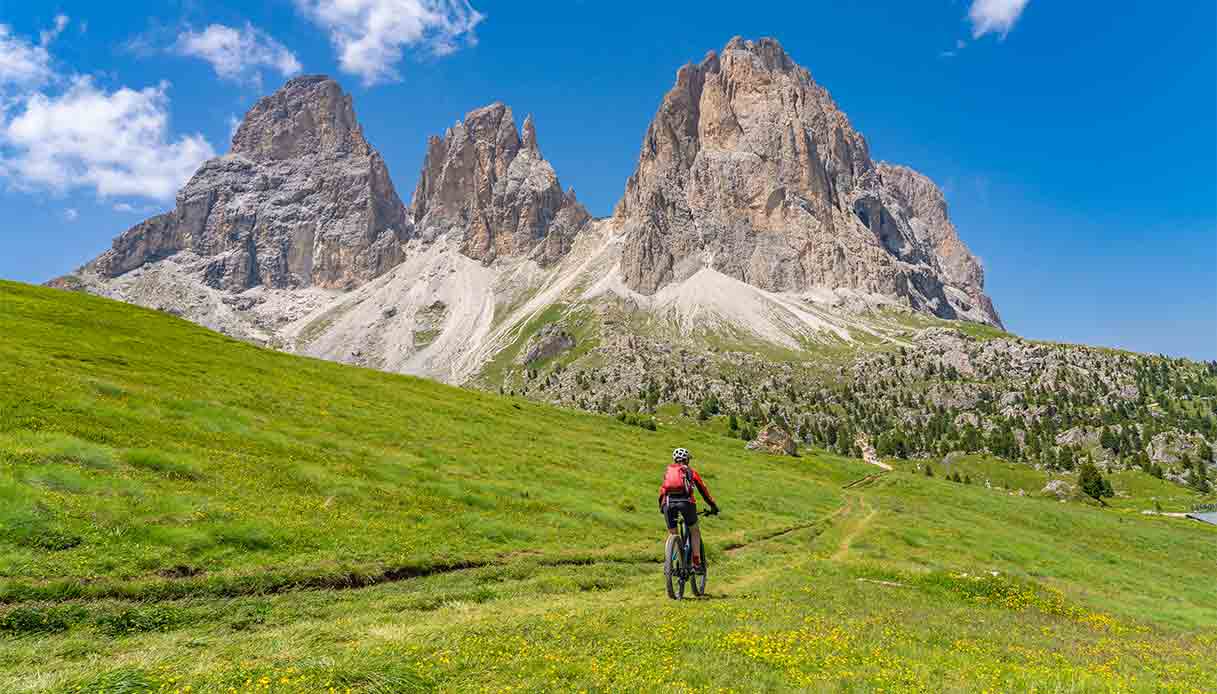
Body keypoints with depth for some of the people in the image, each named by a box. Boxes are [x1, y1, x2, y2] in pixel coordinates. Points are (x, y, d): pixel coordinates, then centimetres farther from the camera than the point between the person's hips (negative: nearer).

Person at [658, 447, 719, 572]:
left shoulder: (668, 471, 28)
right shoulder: (690, 471, 22)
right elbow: (703, 489, 26)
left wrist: (661, 507, 42)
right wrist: (713, 506, 35)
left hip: (668, 502, 2)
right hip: (685, 501, -2)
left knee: (672, 534, 17)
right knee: (694, 531, 18)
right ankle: (696, 563, 12)